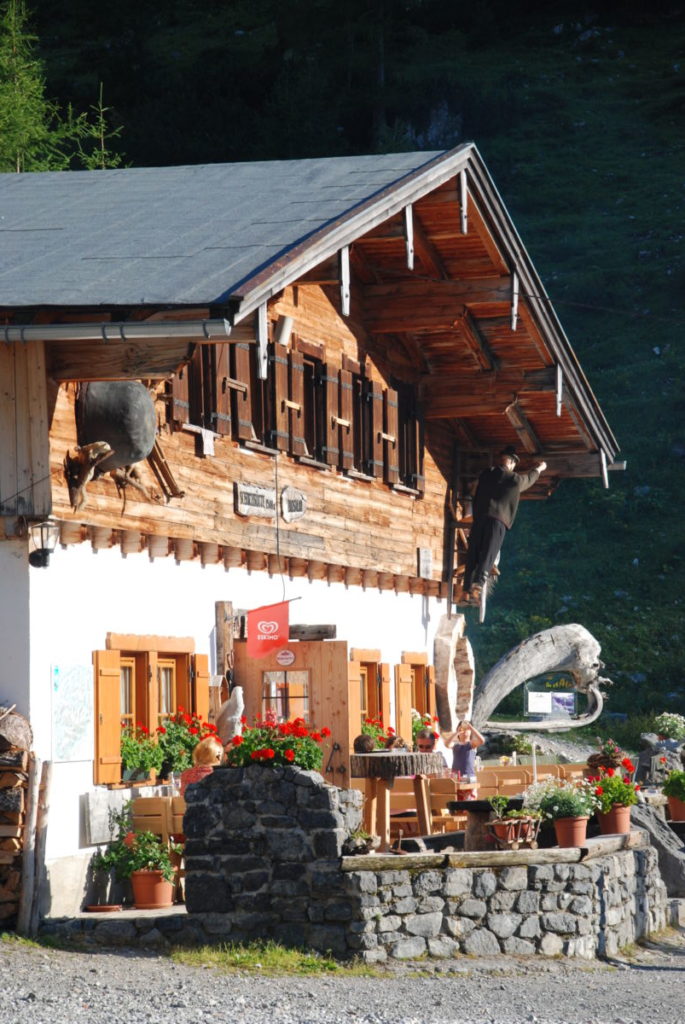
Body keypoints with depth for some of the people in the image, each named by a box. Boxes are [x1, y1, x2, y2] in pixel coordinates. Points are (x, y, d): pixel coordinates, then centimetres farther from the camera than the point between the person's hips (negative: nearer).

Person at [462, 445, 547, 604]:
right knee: (488, 555, -11)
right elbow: (529, 478, 29)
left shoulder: (485, 475, 15)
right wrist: (539, 468, 48)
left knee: (472, 555, 3)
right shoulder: (515, 479, 6)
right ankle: (478, 583, -31)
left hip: (478, 518, 4)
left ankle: (467, 589, -3)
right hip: (498, 519, -4)